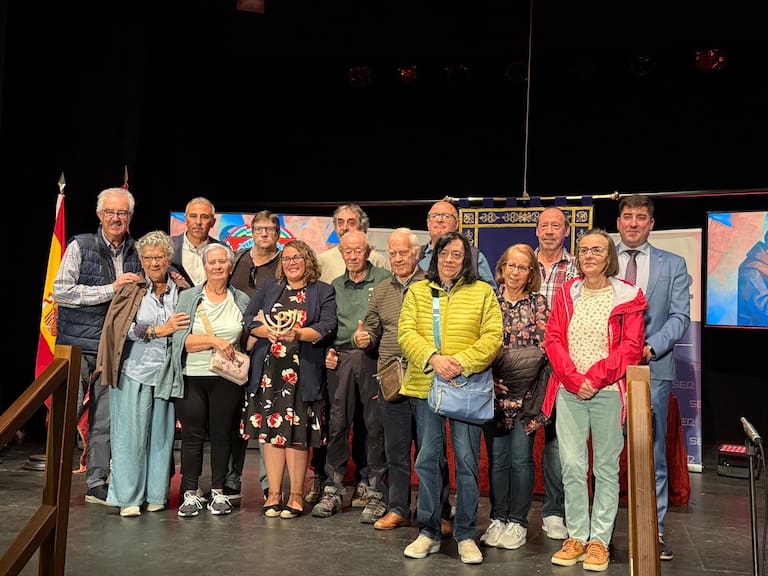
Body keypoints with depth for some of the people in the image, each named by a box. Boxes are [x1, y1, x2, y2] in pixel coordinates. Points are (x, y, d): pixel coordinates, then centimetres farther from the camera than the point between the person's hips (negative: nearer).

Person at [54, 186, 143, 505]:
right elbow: (61, 292, -12)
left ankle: (98, 485, 18)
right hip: (77, 346, -4)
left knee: (105, 419, 7)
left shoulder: (135, 252, 11)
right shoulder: (81, 246, -2)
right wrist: (111, 289, -15)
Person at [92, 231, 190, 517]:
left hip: (166, 373, 2)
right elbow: (123, 327, -7)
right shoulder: (131, 290, 3)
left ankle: (156, 494, 17)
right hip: (134, 370, -2)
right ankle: (128, 497, 10)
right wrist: (159, 330, -10)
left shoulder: (179, 291, 9)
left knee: (161, 433, 6)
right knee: (131, 433, 0)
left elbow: (186, 330, 15)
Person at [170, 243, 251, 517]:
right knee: (192, 434, 1)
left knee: (222, 433, 6)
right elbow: (180, 338, -7)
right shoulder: (188, 297, 3)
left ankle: (218, 492, 17)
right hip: (192, 377, -1)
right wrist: (214, 341, -18)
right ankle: (190, 493, 12)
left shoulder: (242, 300, 9)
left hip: (227, 379, 1)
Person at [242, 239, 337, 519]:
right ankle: (274, 492, 13)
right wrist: (269, 332, -13)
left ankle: (296, 494, 9)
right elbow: (249, 318, 6)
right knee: (270, 430, 3)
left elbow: (328, 326, -6)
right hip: (269, 370, 3)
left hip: (303, 373, -3)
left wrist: (298, 334, -21)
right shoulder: (268, 288, 16)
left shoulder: (323, 291, 7)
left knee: (298, 432, -1)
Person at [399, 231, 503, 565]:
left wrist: (461, 362, -16)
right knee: (427, 459, 7)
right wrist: (433, 358, -16)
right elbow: (406, 332, -1)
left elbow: (492, 337, -2)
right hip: (424, 384, 2)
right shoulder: (417, 291, 9)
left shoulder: (483, 292, 6)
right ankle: (428, 532, 20)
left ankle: (466, 535, 15)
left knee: (467, 460, 2)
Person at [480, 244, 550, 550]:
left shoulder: (539, 304, 3)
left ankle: (517, 522, 15)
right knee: (497, 457, 7)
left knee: (521, 458, 2)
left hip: (525, 393, -1)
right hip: (493, 391, 1)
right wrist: (489, 378, -7)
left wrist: (515, 369, -15)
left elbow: (544, 348, -3)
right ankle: (498, 519, 20)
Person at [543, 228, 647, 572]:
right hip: (570, 392, 2)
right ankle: (577, 537, 15)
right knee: (572, 467, 2)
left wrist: (595, 378, -14)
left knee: (606, 468, 5)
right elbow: (553, 340, 4)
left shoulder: (627, 297, 1)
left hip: (608, 392, -2)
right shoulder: (566, 294, 10)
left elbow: (631, 347, -5)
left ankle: (600, 540, 15)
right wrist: (575, 380, -9)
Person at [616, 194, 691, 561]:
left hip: (653, 369, 0)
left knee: (652, 452, 5)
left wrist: (651, 347, -13)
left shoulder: (673, 265, 9)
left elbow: (679, 316, 1)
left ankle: (654, 530, 16)